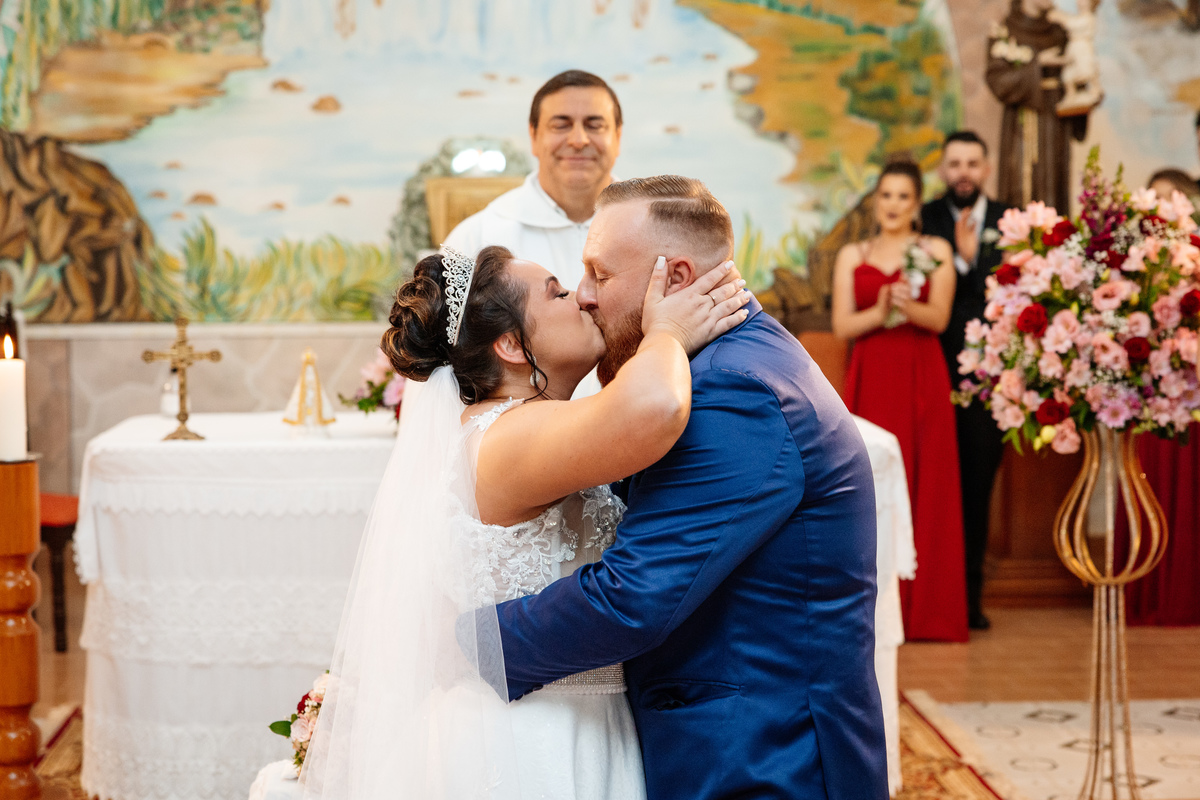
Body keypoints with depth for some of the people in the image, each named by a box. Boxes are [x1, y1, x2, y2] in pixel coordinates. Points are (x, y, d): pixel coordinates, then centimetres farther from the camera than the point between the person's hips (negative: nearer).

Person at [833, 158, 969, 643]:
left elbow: (940, 318, -4)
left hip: (921, 380, -1)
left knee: (924, 486, -4)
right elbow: (841, 326, 4)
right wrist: (880, 312, -15)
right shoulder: (852, 256, 13)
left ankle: (923, 608, 0)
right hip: (869, 380, 1)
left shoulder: (936, 252, 9)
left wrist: (908, 306, -25)